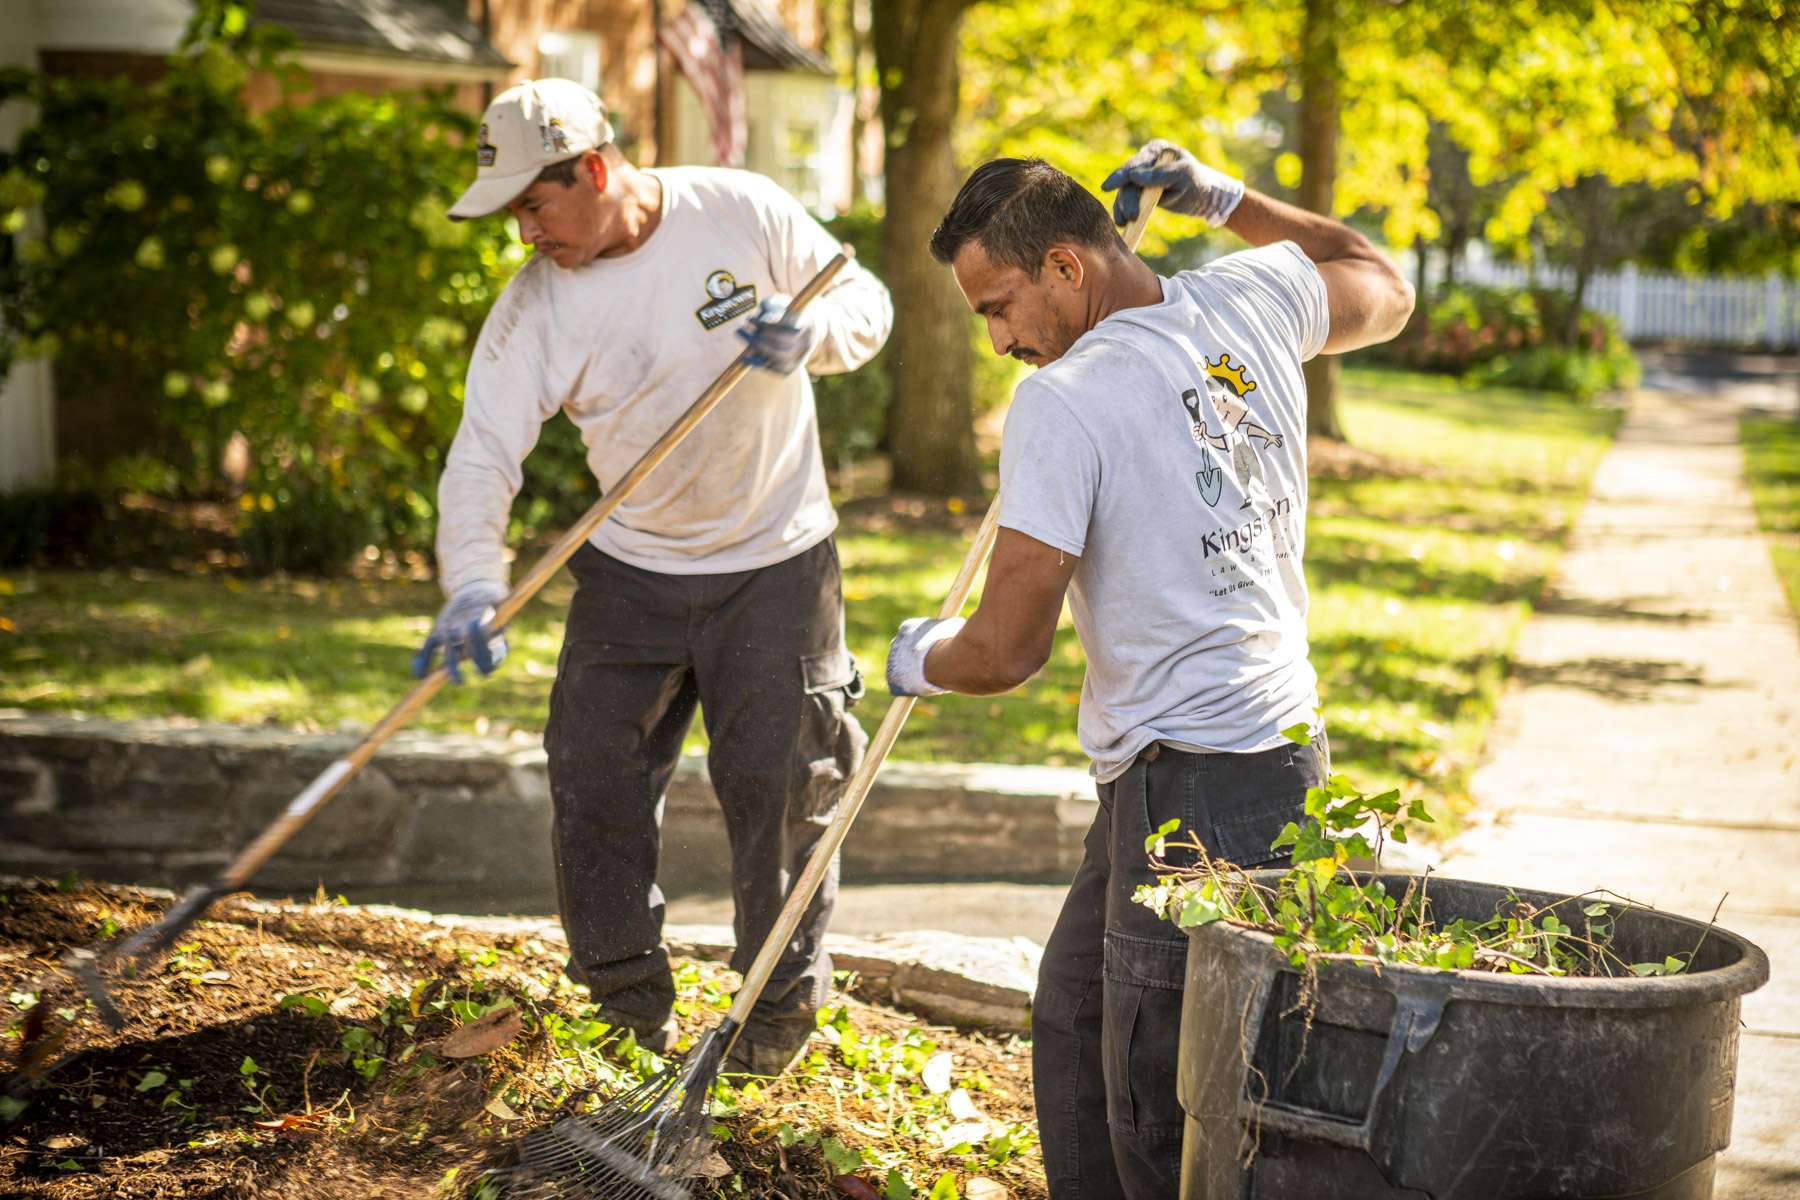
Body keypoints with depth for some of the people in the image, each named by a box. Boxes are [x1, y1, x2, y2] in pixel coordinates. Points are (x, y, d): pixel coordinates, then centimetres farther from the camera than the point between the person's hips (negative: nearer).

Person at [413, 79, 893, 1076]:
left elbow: (866, 302, -1)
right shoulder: (535, 305, -10)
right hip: (631, 571, 2)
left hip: (776, 562, -2)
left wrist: (811, 335, -24)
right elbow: (483, 449, -16)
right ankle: (628, 1015, 19)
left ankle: (778, 1016, 17)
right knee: (594, 784, 1)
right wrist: (471, 585, -31)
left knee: (778, 789, -1)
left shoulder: (742, 212, -12)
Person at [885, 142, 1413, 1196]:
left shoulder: (1063, 400, -16)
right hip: (1288, 749, 10)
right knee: (1074, 1030, 22)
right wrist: (1225, 198, 31)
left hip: (1193, 791, -10)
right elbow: (1384, 288, 31)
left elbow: (1008, 652, -16)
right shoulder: (1253, 299, 6)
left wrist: (922, 662, 6)